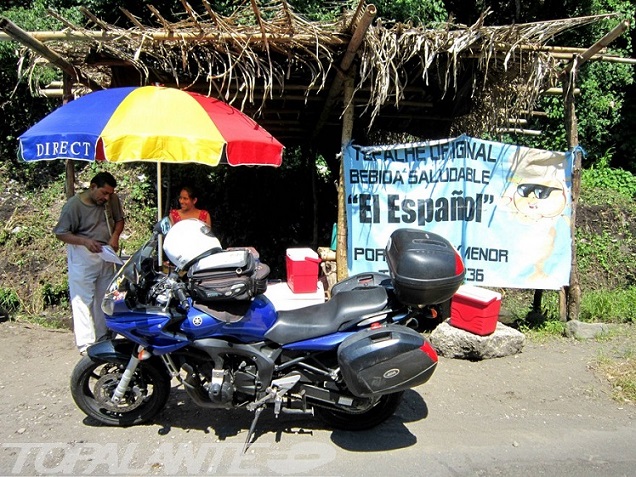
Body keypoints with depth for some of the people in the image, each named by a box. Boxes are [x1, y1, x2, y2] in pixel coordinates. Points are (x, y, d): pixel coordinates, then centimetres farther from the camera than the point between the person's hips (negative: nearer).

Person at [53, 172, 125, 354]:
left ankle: (103, 337, 27)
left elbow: (119, 219, 12)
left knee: (104, 298, 14)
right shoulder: (74, 204, -16)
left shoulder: (112, 200, -3)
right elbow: (61, 233, -11)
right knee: (84, 299, -5)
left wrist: (115, 236, -9)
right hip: (83, 257, -5)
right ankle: (86, 343, 0)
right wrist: (85, 241, -26)